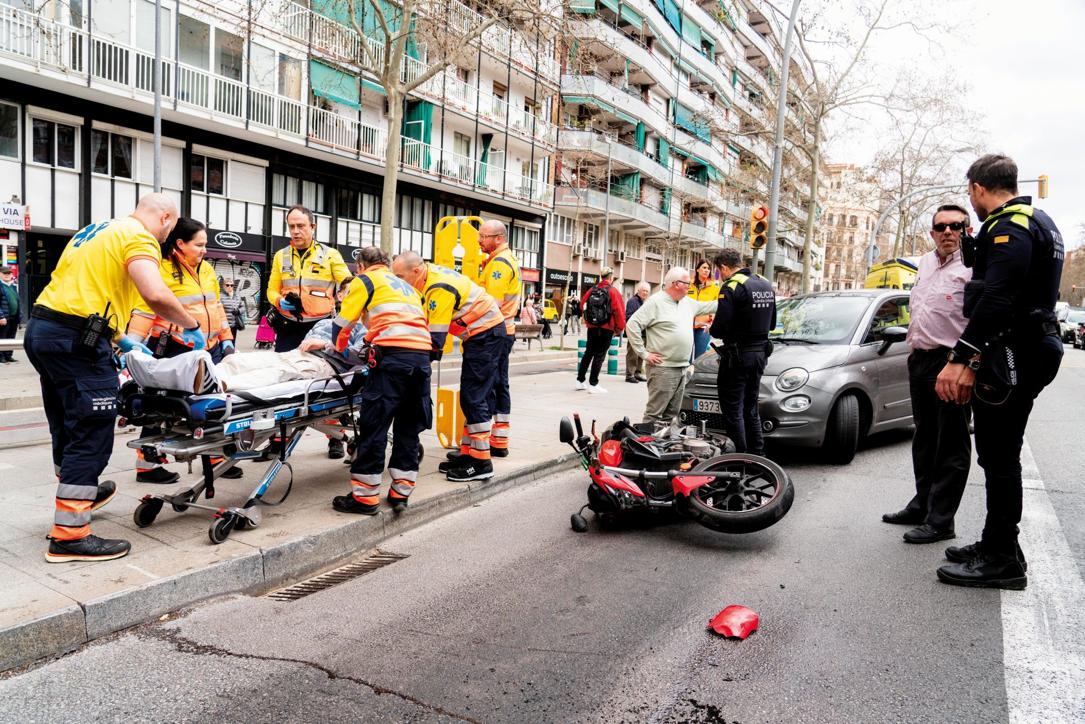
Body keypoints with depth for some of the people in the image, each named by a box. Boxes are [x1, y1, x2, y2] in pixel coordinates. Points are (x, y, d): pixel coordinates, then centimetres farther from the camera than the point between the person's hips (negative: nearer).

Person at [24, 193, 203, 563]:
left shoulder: (95, 231, 23)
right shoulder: (139, 238, -6)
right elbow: (155, 294, -23)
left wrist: (116, 339, 26)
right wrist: (191, 326, -8)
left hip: (41, 328, 10)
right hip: (75, 338, -10)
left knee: (67, 427, 23)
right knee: (91, 433, -6)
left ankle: (78, 492, 43)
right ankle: (69, 535, -4)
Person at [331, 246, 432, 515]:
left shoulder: (365, 280, 14)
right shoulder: (406, 285, 33)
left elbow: (343, 323, 12)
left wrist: (341, 348, 32)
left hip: (394, 354, -6)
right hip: (422, 354, 7)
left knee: (374, 425, -3)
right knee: (408, 426, 11)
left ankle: (365, 496, 0)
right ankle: (401, 492, 13)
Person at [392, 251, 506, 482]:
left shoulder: (439, 289, -24)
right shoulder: (430, 275, 5)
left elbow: (436, 337, -23)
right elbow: (424, 319, 11)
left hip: (486, 333, -10)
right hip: (480, 334, 10)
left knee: (474, 398, -9)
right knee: (469, 397, 13)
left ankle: (481, 463, -4)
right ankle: (468, 453, 19)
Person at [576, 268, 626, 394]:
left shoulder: (592, 290, 4)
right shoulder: (613, 291, -10)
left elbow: (583, 305, 7)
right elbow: (619, 311, -14)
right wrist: (619, 329, -4)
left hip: (592, 328, 5)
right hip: (607, 329, -5)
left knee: (588, 353, 16)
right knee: (599, 355, 0)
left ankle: (580, 380, 22)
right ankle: (593, 385, 1)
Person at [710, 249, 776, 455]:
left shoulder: (731, 287, -15)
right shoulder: (766, 285, 11)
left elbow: (720, 327, -21)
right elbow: (771, 323, 17)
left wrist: (711, 330, 0)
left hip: (737, 355, -8)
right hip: (759, 353, 8)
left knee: (732, 410, -1)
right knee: (751, 409, 18)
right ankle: (757, 455, 23)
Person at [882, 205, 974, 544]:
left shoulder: (972, 267, -11)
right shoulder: (926, 262, 15)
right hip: (920, 360, 9)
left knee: (951, 445, 0)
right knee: (925, 438, 18)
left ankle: (940, 520, 5)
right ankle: (922, 504, 31)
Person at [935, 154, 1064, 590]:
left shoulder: (1010, 225, -15)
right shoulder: (1039, 222, 20)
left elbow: (996, 297, -28)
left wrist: (961, 358, -33)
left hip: (1013, 354, -11)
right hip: (1031, 349, 11)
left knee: (998, 456, -5)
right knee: (999, 454, 16)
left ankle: (1001, 560, 3)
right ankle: (996, 545, 26)